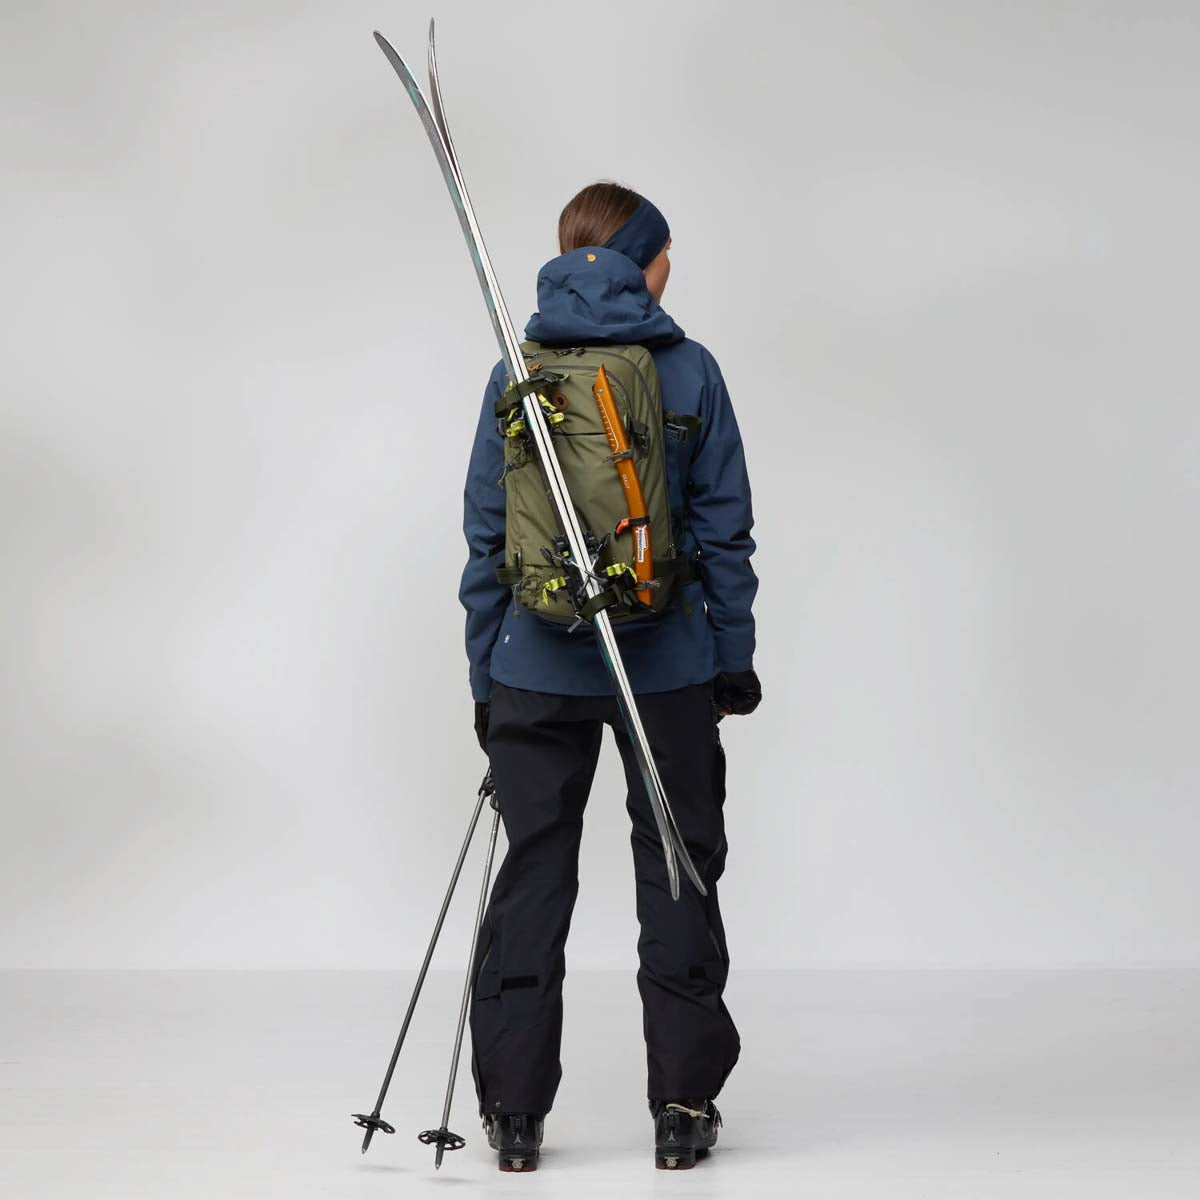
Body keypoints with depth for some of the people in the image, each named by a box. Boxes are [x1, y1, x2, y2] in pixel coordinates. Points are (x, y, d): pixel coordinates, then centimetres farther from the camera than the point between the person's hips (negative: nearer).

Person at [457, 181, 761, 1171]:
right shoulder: (688, 371, -3)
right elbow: (726, 528, -2)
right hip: (668, 666, -1)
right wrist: (735, 655, 7)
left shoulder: (516, 374, 2)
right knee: (677, 875, 8)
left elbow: (485, 534, 4)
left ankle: (514, 1108, 9)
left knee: (532, 878, 8)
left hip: (538, 669, 2)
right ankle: (683, 1101, 10)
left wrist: (486, 675, 10)